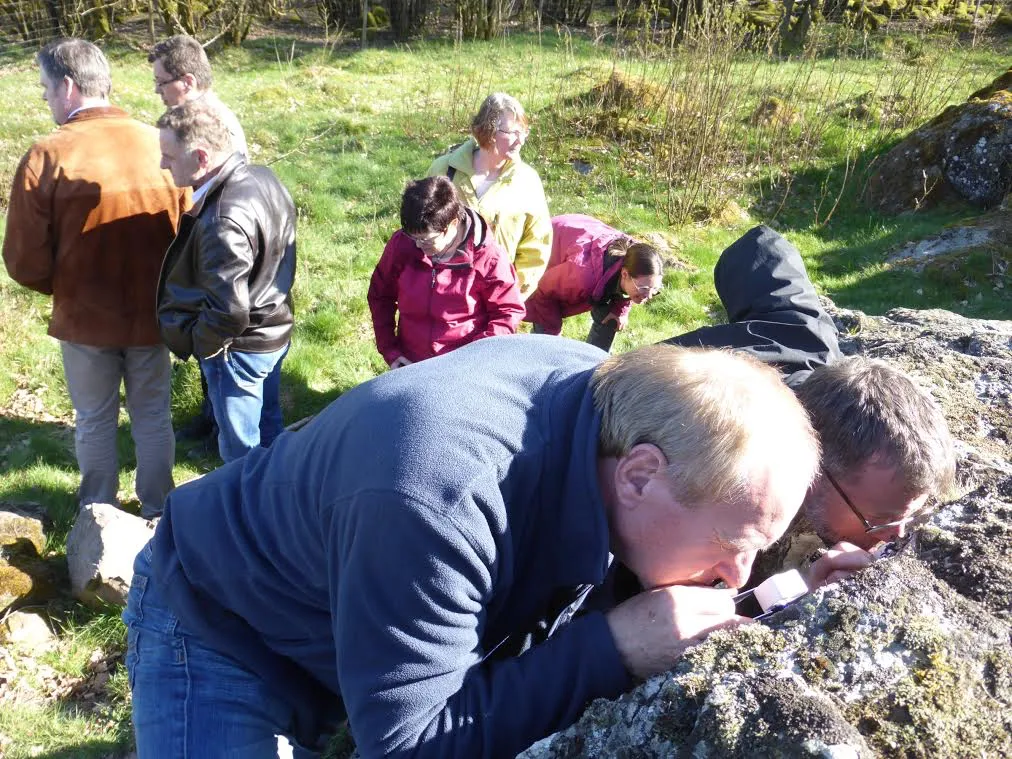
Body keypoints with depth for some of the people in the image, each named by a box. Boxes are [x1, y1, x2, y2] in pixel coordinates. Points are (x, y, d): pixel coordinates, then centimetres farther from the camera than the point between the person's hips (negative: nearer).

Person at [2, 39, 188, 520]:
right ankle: (156, 511, 32)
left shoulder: (46, 156, -15)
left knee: (94, 422, 18)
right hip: (152, 313, 2)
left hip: (84, 317, -2)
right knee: (153, 417, 18)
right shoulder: (160, 146, -9)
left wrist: (62, 290, 11)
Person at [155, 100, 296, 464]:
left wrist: (193, 342, -13)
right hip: (275, 332, 9)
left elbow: (229, 313, -30)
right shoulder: (264, 178, -3)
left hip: (239, 349, -9)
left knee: (241, 451, 11)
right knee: (269, 433, 25)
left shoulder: (222, 222, -32)